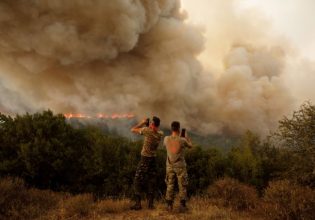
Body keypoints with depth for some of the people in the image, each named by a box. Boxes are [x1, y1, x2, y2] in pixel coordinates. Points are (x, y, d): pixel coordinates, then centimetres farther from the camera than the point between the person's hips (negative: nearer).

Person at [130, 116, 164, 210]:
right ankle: (150, 203, 13)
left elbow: (133, 129, -6)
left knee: (138, 181, 4)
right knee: (151, 182, 12)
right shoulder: (160, 133, -1)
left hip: (144, 159, -5)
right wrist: (147, 126, 11)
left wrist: (142, 123, 4)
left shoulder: (147, 130, -16)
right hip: (153, 159, 5)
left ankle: (138, 203, 3)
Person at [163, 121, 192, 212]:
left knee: (170, 186, 11)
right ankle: (182, 206, 7)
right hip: (180, 166, -3)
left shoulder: (166, 139, -9)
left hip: (170, 166, 3)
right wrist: (187, 137, 20)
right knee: (182, 186, 7)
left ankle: (169, 205, 11)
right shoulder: (182, 140, -17)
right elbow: (190, 146, 5)